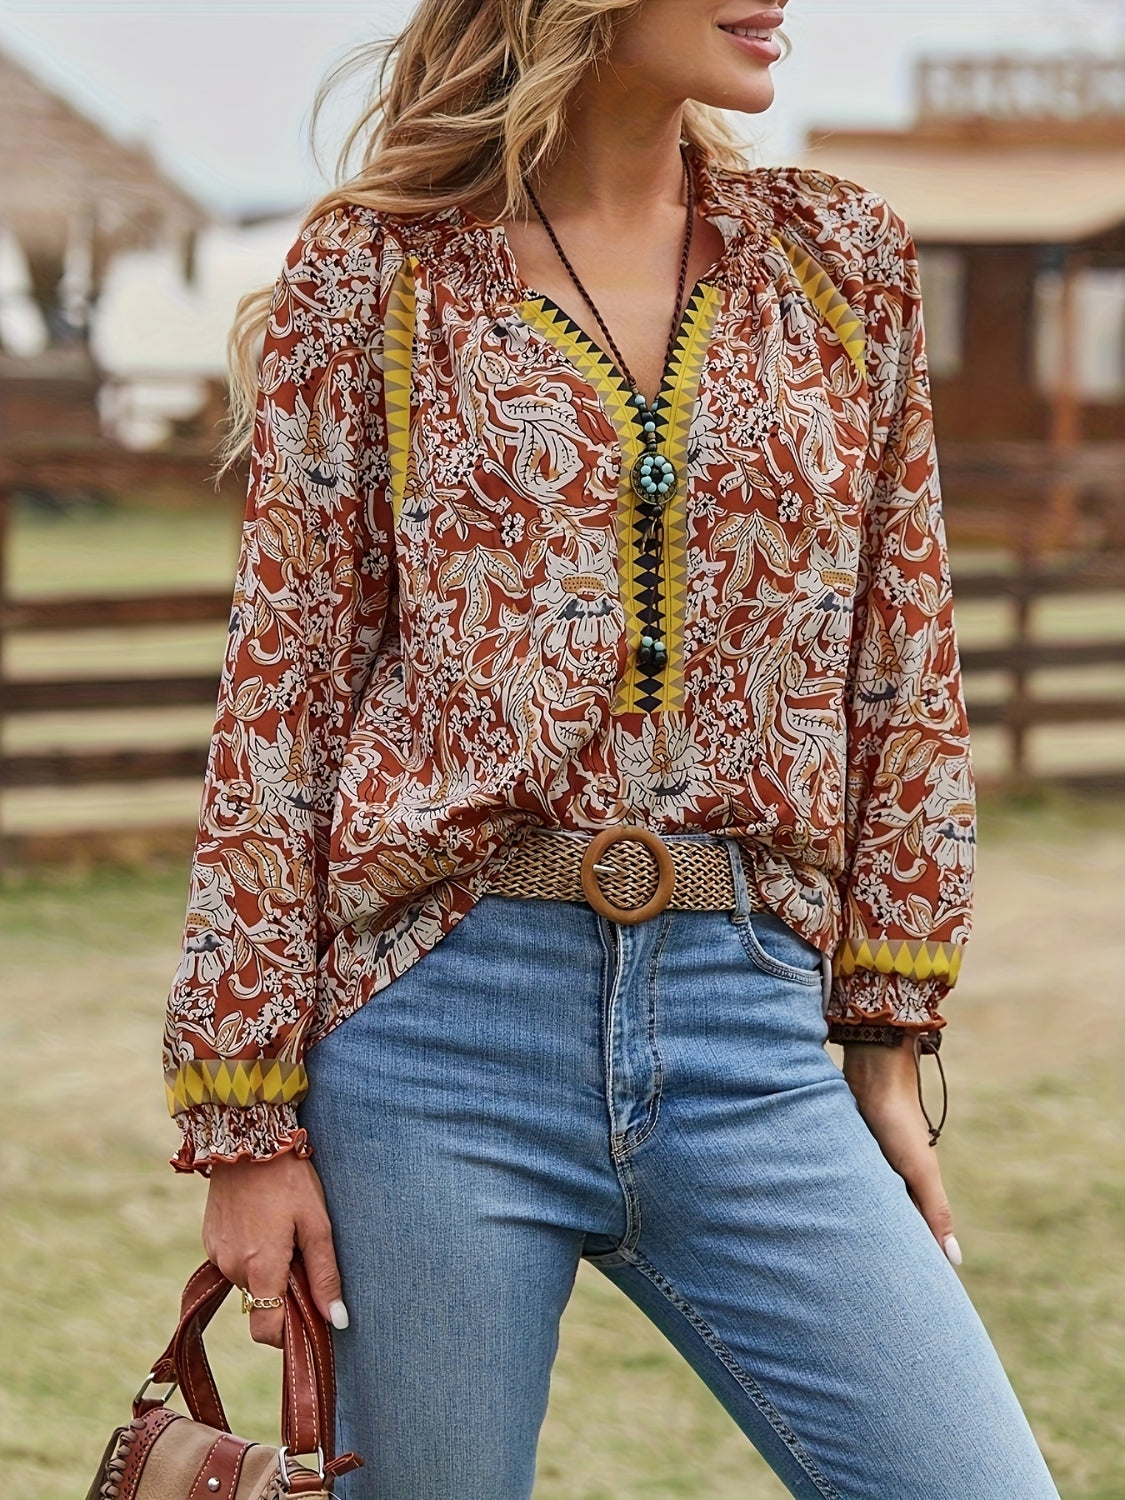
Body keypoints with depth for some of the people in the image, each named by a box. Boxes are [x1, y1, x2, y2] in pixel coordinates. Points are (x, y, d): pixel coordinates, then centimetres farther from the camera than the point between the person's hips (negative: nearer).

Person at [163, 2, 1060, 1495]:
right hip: (439, 1019, -2)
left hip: (748, 1035, 3)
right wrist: (246, 1116, -2)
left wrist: (889, 1038, 10)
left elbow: (902, 680, 14)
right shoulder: (372, 277, 2)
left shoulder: (843, 257, 10)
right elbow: (282, 696, 2)